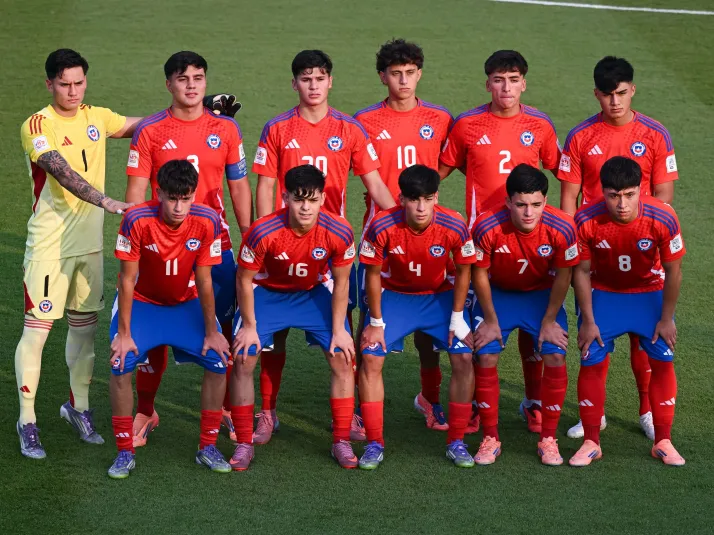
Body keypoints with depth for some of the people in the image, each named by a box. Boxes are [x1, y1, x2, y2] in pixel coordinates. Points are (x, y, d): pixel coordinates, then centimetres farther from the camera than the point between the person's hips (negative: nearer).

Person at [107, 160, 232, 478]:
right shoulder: (137, 220, -28)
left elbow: (204, 281, -12)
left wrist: (211, 332, -8)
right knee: (121, 365, -22)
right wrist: (124, 333, -18)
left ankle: (208, 448, 3)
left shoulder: (207, 221, -22)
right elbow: (128, 280, -20)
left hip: (186, 304, 2)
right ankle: (125, 452, -7)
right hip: (142, 303, -2)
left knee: (219, 361, -13)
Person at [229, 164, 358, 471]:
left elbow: (341, 282, -11)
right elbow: (244, 279, -16)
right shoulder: (263, 232, -33)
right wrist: (249, 326, -12)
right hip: (267, 293, -1)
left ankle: (341, 442, 5)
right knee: (243, 361, -12)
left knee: (342, 359, -9)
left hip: (315, 293, 1)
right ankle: (244, 444, 1)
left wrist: (338, 329, -8)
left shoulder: (338, 232, -27)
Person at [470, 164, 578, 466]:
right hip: (498, 293, 0)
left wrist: (549, 321, -7)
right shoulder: (488, 227, -31)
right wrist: (490, 321, -8)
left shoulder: (562, 228, -29)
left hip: (542, 294, 0)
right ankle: (490, 439, 2)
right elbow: (480, 274, -15)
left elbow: (562, 276, -13)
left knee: (555, 357, -14)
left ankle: (548, 440, 1)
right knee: (486, 357, -13)